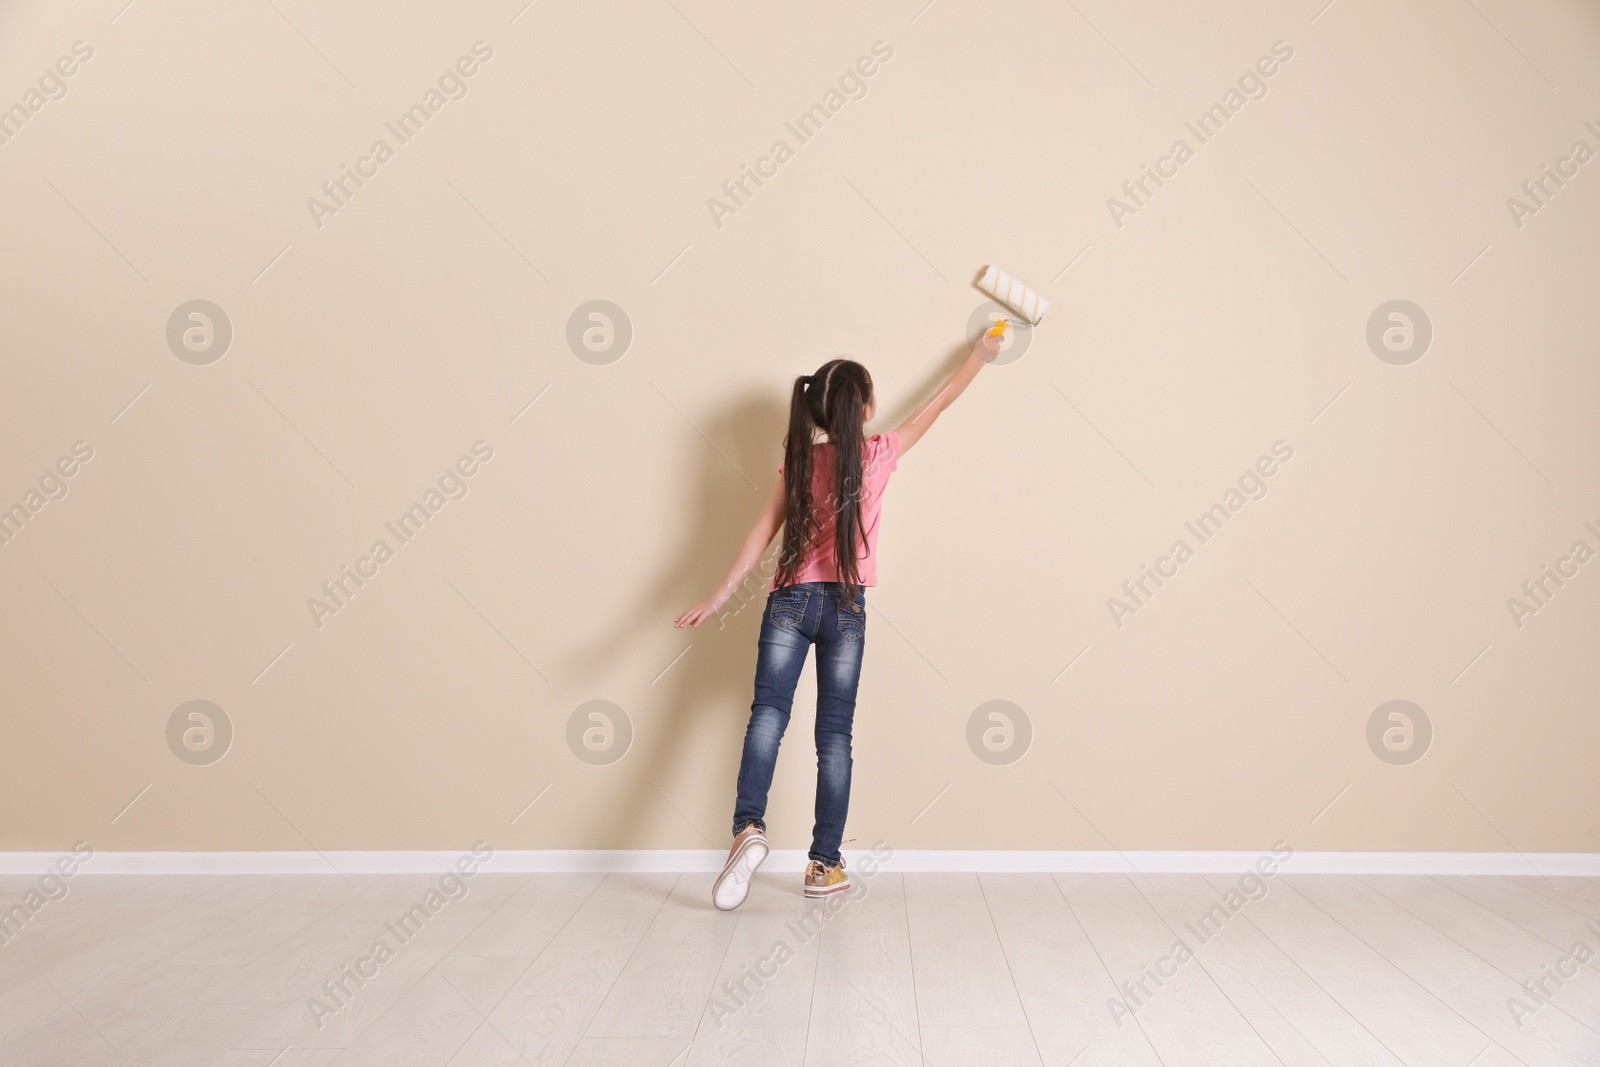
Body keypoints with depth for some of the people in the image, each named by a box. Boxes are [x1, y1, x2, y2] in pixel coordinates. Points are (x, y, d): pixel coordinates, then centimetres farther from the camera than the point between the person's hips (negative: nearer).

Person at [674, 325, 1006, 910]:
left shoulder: (800, 461, 3)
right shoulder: (880, 454, 1)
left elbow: (764, 532, 0)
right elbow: (938, 403, 15)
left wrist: (718, 597, 2)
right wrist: (980, 354, 29)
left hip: (790, 599, 1)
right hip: (845, 605, 0)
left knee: (768, 711, -4)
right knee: (834, 734, 5)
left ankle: (749, 825, -26)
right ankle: (825, 864, 9)